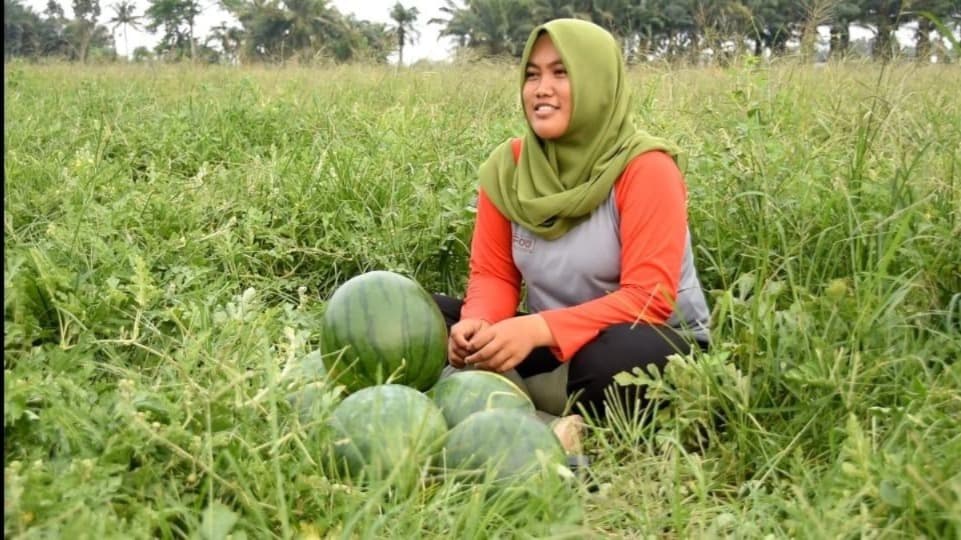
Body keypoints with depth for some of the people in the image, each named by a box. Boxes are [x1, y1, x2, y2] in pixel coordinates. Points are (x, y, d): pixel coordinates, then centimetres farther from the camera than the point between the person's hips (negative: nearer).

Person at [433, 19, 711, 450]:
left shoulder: (644, 168, -17)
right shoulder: (506, 167, -3)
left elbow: (649, 298, -23)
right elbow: (493, 275, 0)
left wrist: (539, 329, -35)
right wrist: (478, 323, -24)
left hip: (655, 343, -5)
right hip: (550, 345, 5)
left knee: (608, 360, -39)